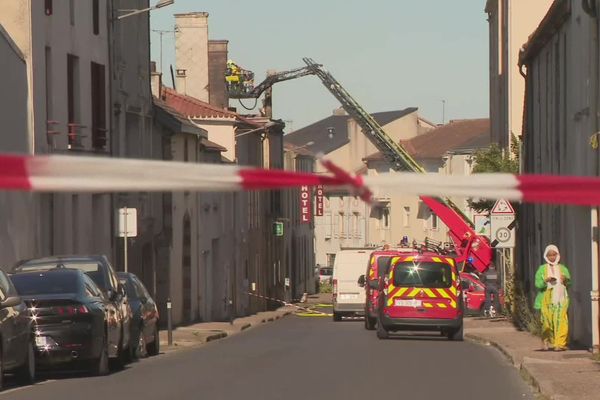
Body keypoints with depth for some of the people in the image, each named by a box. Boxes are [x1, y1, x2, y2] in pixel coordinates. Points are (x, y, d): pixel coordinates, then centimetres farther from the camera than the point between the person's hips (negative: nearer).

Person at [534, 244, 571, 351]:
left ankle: (560, 343, -12)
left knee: (560, 321, -10)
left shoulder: (563, 268, 12)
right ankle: (547, 342, 10)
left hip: (560, 298, 0)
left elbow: (569, 283, 10)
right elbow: (537, 284, 0)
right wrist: (545, 281, -20)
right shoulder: (542, 269, 7)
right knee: (547, 321, -2)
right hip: (546, 298, 0)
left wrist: (565, 280, -13)